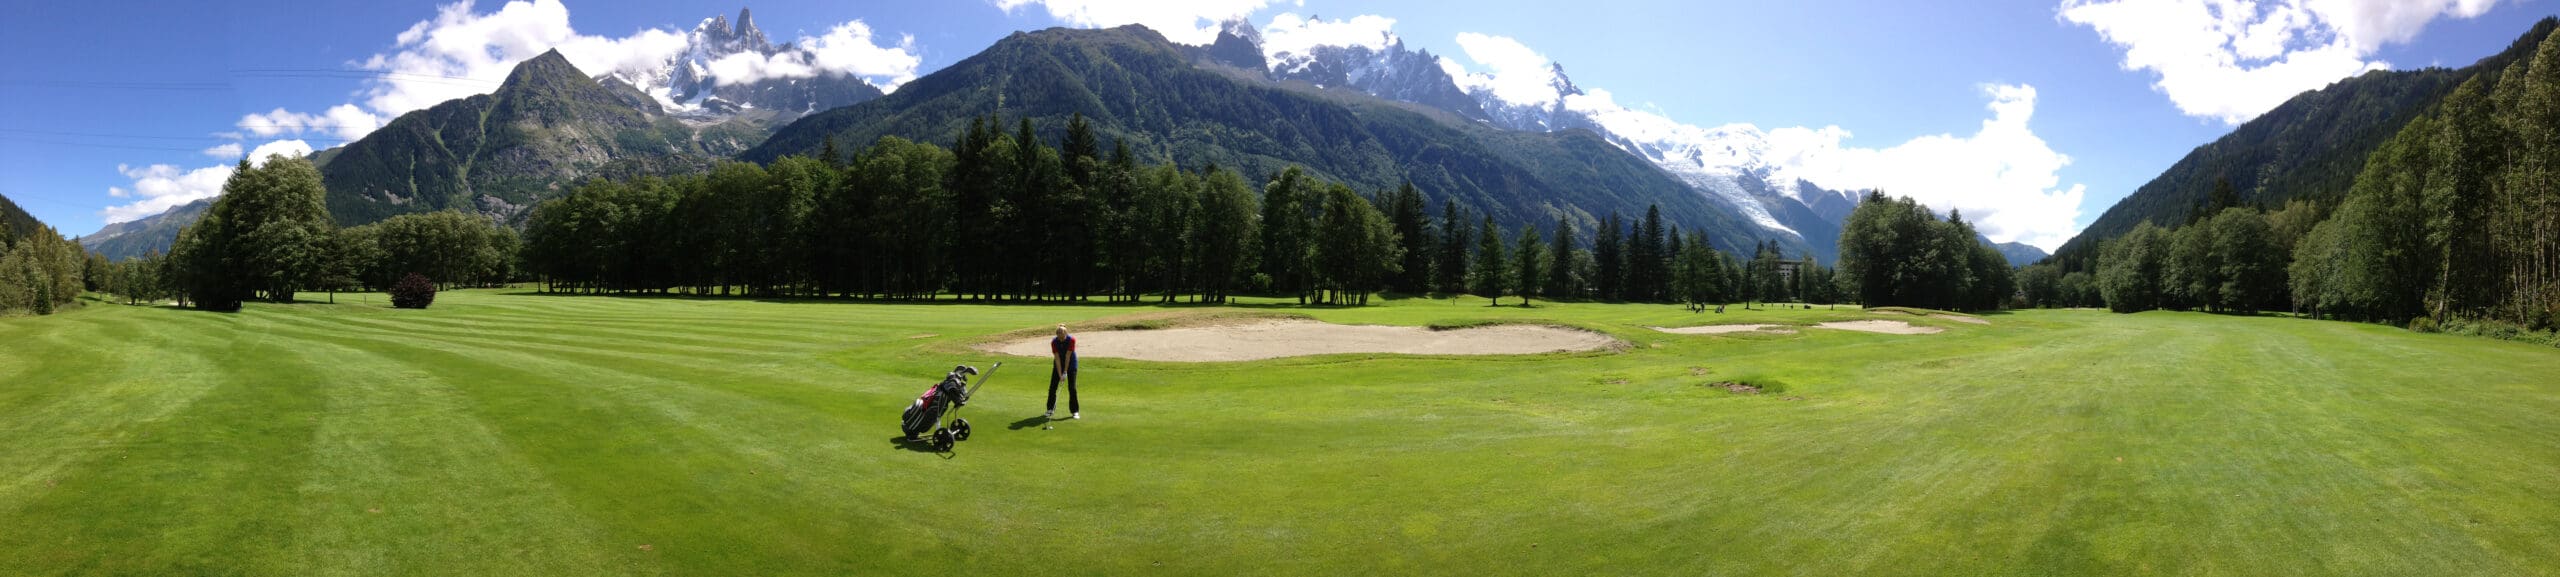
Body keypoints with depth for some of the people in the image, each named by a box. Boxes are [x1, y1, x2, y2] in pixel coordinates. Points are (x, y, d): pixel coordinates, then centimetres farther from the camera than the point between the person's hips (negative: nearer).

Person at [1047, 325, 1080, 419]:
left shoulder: (1071, 340, -24)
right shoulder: (1054, 342, -20)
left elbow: (1068, 357, -23)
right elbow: (1057, 358, -20)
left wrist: (1065, 372, -21)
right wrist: (1060, 374, -22)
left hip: (1070, 364, -2)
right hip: (1058, 364, 2)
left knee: (1072, 388, -5)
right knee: (1052, 386, 1)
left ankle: (1075, 411, 2)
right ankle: (1051, 409, 14)